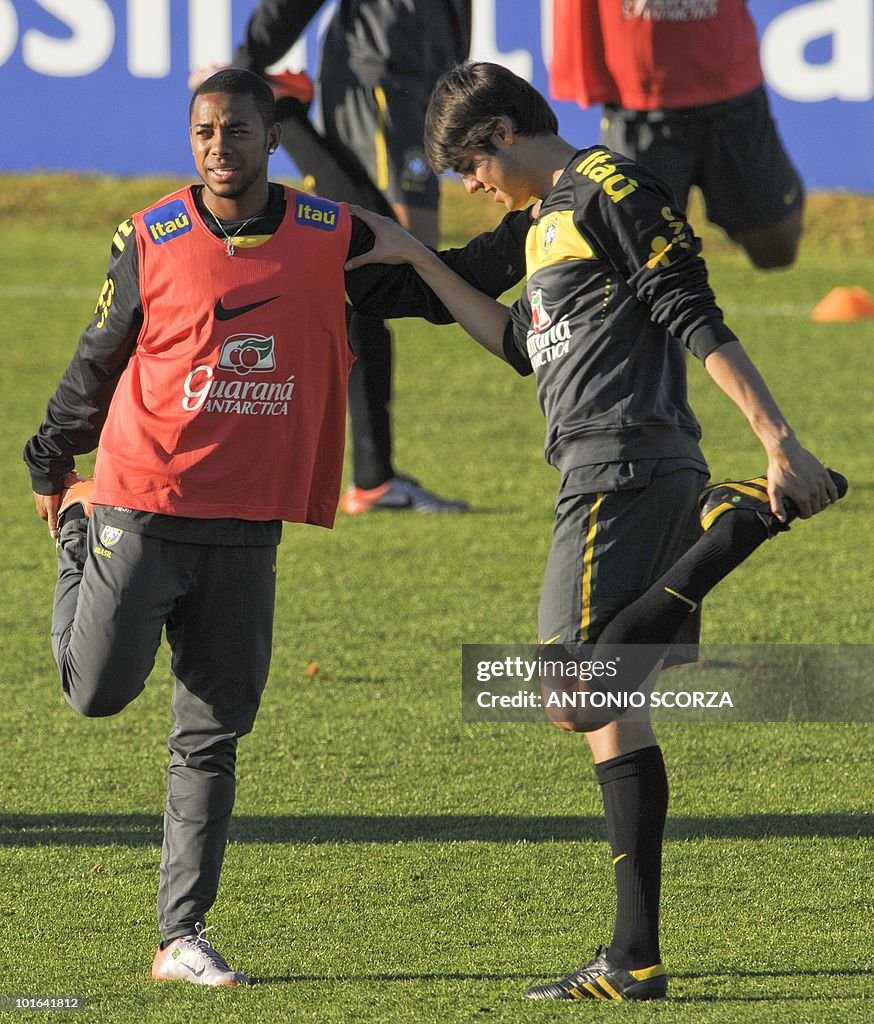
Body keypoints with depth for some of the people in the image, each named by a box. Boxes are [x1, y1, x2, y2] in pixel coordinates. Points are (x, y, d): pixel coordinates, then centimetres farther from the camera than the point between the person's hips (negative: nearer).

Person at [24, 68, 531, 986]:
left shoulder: (332, 240, 1)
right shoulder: (150, 241, -4)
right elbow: (97, 361, 7)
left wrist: (528, 226, -2)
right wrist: (51, 470, 18)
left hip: (248, 530, 2)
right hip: (143, 509, -2)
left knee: (212, 736, 3)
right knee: (99, 693, -2)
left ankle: (181, 937, 8)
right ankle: (78, 543, 31)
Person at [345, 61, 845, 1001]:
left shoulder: (609, 190, -7)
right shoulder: (553, 218, 22)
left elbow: (697, 322, -14)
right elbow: (522, 344, 35)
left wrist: (779, 440, -20)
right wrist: (418, 263, 36)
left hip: (623, 470, -10)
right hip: (611, 473, 10)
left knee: (579, 699, -20)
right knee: (609, 710, 7)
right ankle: (634, 959, 6)